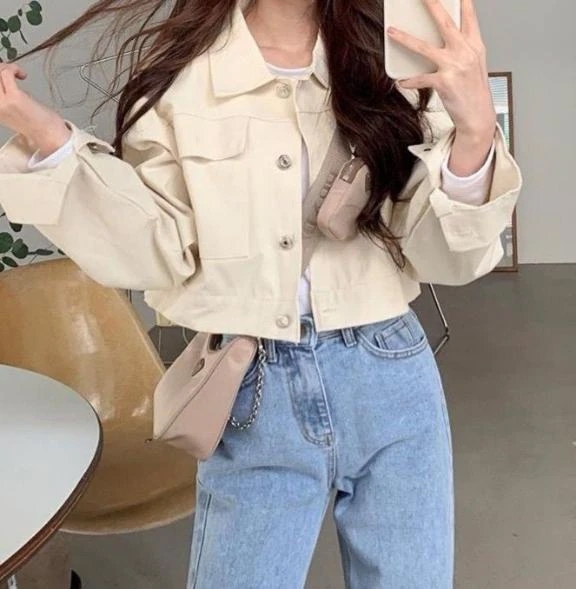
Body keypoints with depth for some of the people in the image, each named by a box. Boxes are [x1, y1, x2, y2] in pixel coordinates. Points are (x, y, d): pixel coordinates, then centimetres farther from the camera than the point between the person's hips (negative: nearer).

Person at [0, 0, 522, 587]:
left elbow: (445, 259, -3)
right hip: (253, 397, -1)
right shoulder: (178, 69, -3)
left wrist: (475, 130, -21)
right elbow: (160, 256, -5)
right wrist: (50, 142, -15)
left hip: (391, 384, 2)